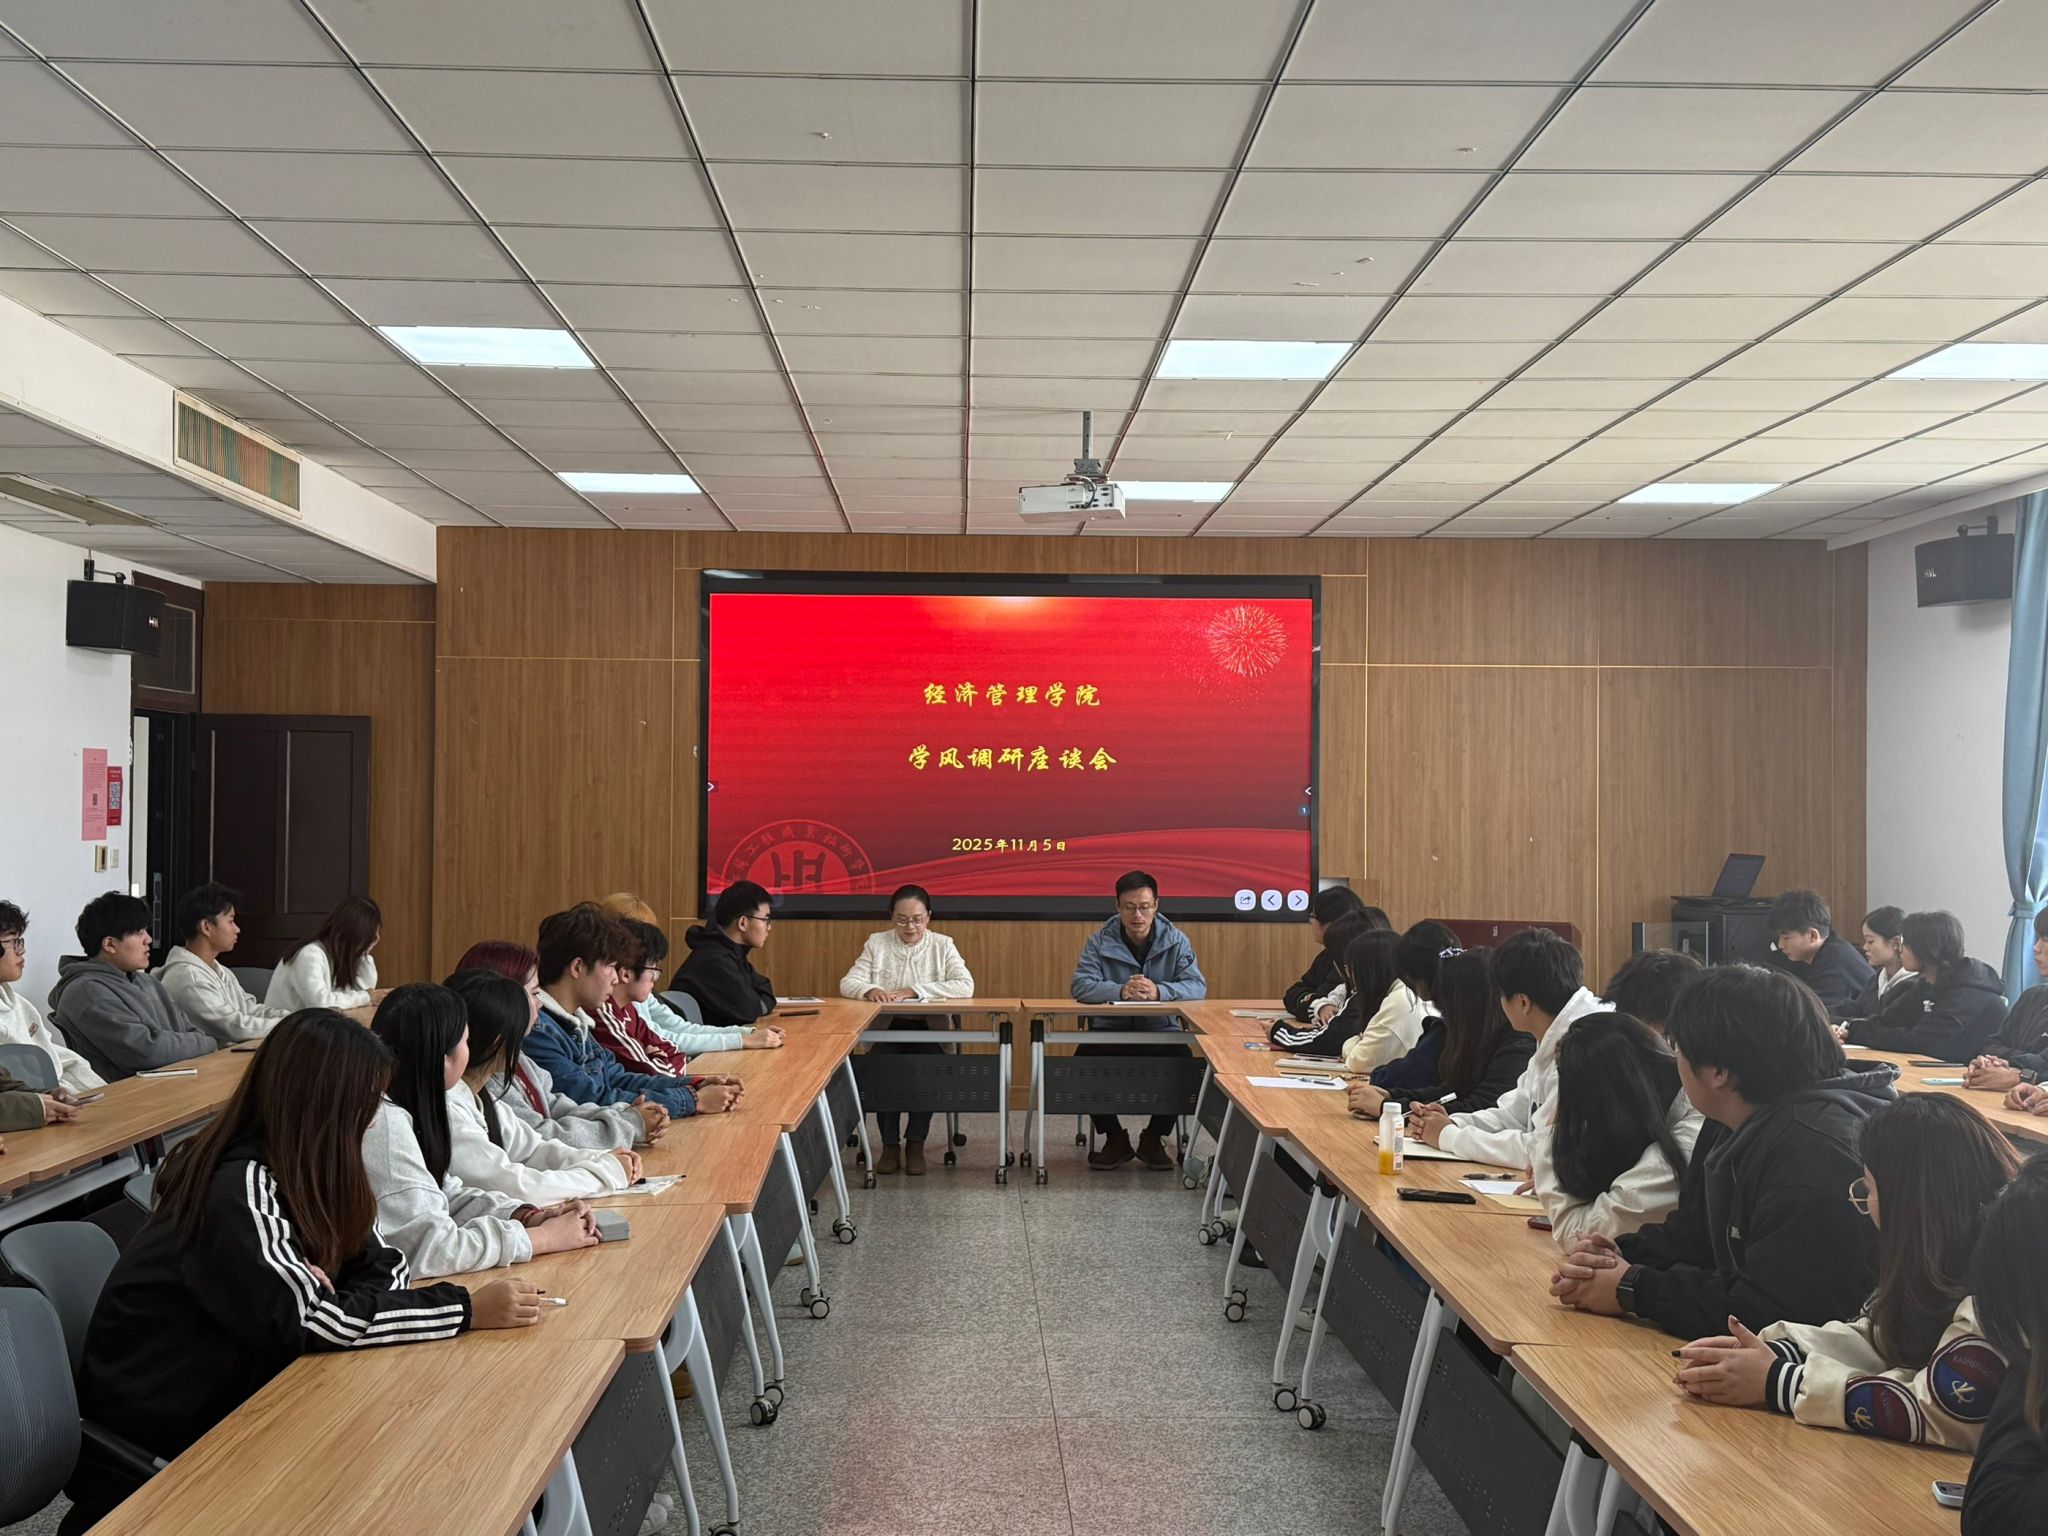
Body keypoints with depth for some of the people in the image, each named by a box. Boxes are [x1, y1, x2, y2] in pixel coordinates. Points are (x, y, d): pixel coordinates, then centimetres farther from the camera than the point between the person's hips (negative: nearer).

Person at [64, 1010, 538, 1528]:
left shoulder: (296, 1168, 0)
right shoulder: (238, 1190, -25)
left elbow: (384, 1264, 0)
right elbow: (311, 1321, -29)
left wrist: (320, 1286, -22)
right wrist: (467, 1310, -26)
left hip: (224, 1396, 7)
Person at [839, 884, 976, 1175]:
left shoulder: (942, 945, 4)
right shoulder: (876, 943, 6)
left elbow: (966, 986, -10)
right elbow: (848, 983, -1)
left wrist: (914, 991, -20)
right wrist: (869, 990, -25)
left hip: (929, 1031, -1)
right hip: (886, 1031, 1)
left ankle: (915, 1143, -11)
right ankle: (890, 1143, -11)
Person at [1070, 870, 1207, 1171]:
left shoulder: (1175, 941, 1)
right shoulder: (1100, 942, 0)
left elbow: (1197, 986, -10)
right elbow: (1079, 986, -13)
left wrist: (1159, 991, -30)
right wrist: (1120, 991, -32)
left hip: (1161, 1032, 0)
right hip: (1109, 1032, 0)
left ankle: (1154, 1138, -2)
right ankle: (1114, 1138, -2)